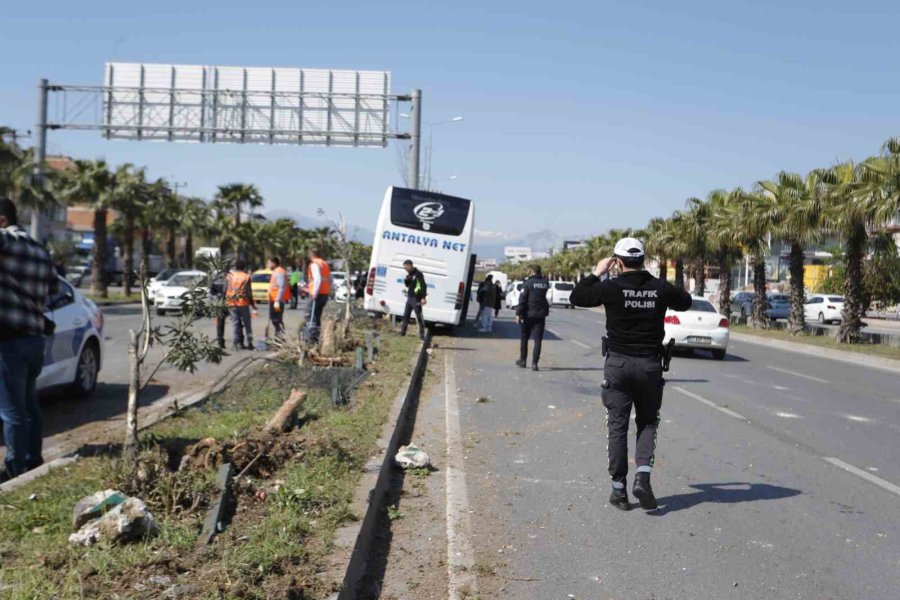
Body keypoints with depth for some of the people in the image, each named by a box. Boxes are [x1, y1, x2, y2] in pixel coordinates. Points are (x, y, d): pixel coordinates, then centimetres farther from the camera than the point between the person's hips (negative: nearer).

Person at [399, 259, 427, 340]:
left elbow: (423, 286, -18)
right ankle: (402, 331, 23)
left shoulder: (418, 274, -14)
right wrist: (406, 279, 0)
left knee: (419, 317, -5)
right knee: (405, 315, 14)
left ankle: (422, 334, -1)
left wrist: (423, 297, -25)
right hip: (409, 298, 9)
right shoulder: (410, 274, 13)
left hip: (416, 299, -9)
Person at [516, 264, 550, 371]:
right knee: (538, 339, 1)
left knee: (524, 338, 14)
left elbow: (522, 299, -12)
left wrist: (518, 313, -11)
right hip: (541, 315, 2)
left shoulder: (528, 283, -9)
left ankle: (523, 360, 23)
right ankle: (534, 363, -8)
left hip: (528, 314, -2)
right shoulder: (545, 282, 4)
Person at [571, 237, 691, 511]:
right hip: (650, 365, 1)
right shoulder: (660, 288, -2)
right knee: (647, 422, 14)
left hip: (618, 363, -1)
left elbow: (577, 297, 0)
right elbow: (685, 302, 16)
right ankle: (643, 476, -7)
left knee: (617, 426, 6)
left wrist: (597, 273, 9)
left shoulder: (612, 287, -10)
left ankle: (619, 489, 8)